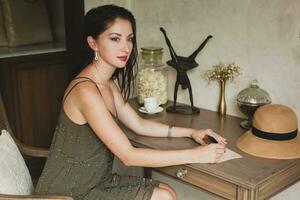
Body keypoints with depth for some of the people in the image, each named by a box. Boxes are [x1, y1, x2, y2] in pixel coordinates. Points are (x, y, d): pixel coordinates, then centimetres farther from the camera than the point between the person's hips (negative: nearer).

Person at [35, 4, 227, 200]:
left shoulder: (108, 84, 4)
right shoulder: (85, 90, -25)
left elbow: (139, 125, 13)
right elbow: (129, 156, -26)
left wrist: (191, 132, 4)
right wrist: (196, 155, -22)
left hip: (95, 181, 8)